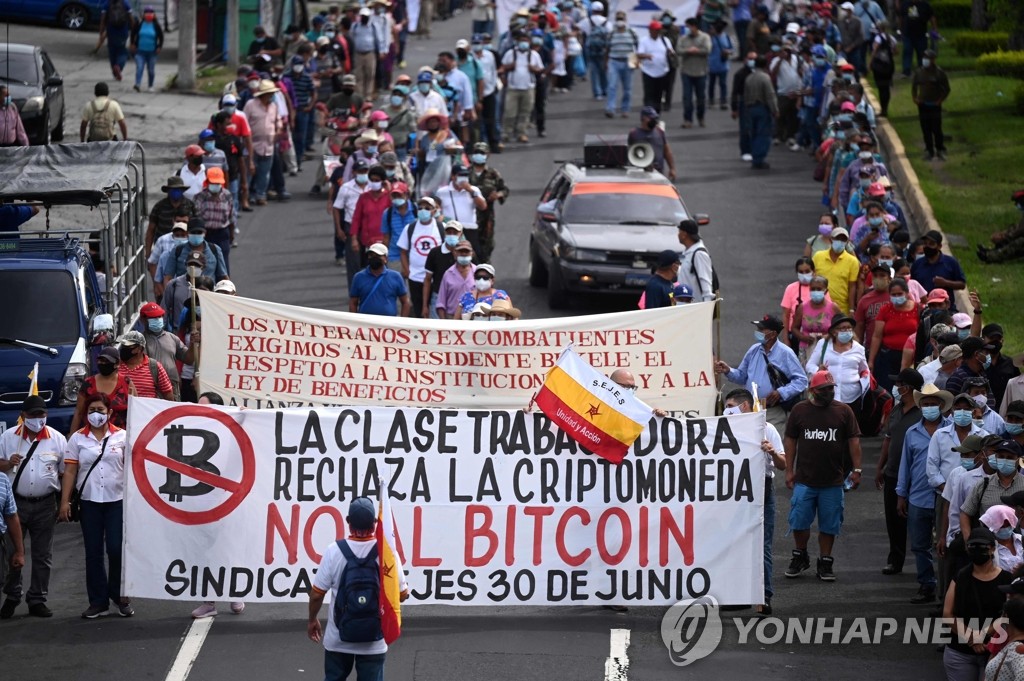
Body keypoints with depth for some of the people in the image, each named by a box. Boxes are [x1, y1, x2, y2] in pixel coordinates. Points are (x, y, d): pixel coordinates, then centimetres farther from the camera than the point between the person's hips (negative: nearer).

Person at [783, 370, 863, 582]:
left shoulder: (843, 411, 1)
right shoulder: (800, 410, 1)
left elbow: (853, 441, 2)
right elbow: (790, 441, 5)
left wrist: (856, 470, -4)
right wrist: (789, 470, 1)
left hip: (832, 481, 0)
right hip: (804, 479, 0)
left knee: (829, 525, 5)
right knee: (799, 522, 3)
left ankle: (825, 563, 17)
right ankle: (800, 557, 24)